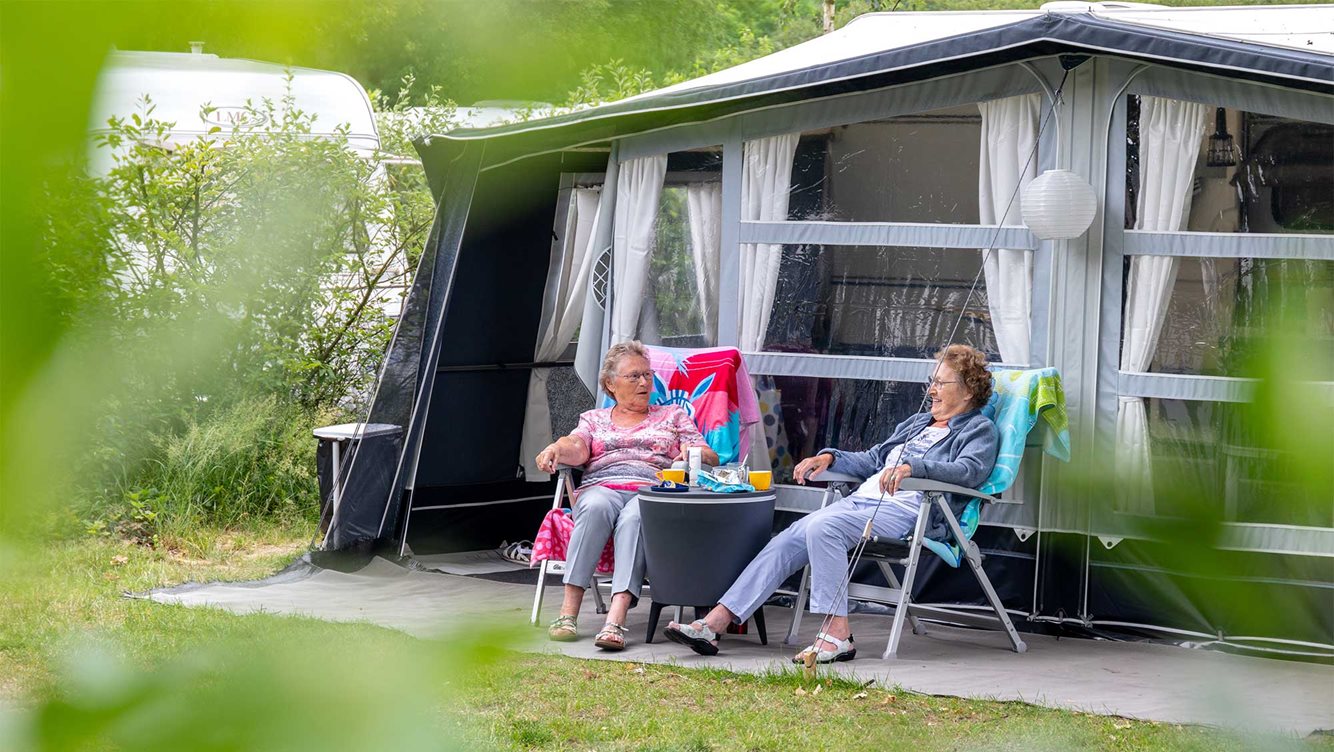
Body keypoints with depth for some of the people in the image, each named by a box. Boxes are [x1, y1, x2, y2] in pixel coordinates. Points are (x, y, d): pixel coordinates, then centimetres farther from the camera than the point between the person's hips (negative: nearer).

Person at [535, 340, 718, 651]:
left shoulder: (673, 416, 27)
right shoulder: (593, 419, 28)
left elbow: (709, 457, 15)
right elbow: (577, 448, 7)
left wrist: (696, 454, -10)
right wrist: (556, 448, -18)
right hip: (601, 487, 1)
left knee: (634, 517, -38)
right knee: (596, 506, -38)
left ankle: (616, 619, -55)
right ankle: (569, 611, -42)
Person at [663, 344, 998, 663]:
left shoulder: (980, 430, 5)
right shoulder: (918, 422, 32)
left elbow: (969, 470, -16)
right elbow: (872, 460, 35)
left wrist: (912, 466, -30)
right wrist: (829, 458, 16)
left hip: (906, 509, -8)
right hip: (863, 498, 8)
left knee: (822, 527, -32)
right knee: (788, 541, -11)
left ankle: (838, 635, -33)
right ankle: (714, 624, -18)